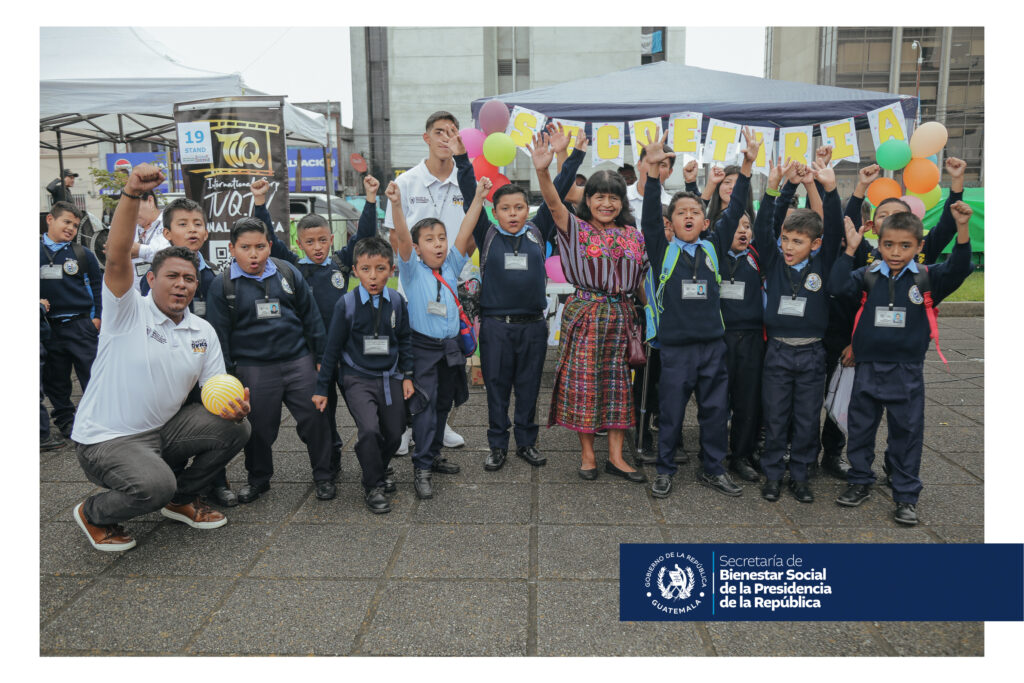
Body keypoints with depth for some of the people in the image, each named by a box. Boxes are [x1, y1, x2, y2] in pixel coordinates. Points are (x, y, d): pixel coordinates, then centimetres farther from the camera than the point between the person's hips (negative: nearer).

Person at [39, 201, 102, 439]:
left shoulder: (83, 254, 3)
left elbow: (98, 285, 7)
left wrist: (98, 317, 2)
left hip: (81, 325, -2)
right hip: (49, 327, 2)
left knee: (92, 375, -3)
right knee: (55, 380, 10)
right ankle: (65, 421, 24)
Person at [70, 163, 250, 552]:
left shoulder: (203, 331, 5)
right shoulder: (128, 312, -11)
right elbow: (117, 257, -28)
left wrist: (234, 405, -21)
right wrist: (131, 194, -39)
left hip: (162, 431, 6)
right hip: (106, 439, -6)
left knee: (235, 428, -11)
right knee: (154, 485, -31)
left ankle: (181, 499, 13)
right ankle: (95, 515, 5)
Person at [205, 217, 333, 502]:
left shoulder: (288, 273, 4)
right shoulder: (223, 285, -1)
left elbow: (311, 317, 9)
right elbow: (218, 333, 2)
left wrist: (321, 357, 7)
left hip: (299, 361, 1)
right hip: (252, 369, -1)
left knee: (314, 419, 3)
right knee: (259, 427, 9)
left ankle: (323, 475, 22)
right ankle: (258, 478, 33)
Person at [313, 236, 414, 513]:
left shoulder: (397, 301, -1)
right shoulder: (347, 304, -9)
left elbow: (405, 340, 12)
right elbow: (333, 347, -2)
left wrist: (407, 375, 9)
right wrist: (322, 388, 1)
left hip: (390, 378, 4)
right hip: (357, 379, -4)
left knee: (394, 434, 8)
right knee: (370, 430, -22)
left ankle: (378, 472, 37)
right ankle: (373, 487, -1)